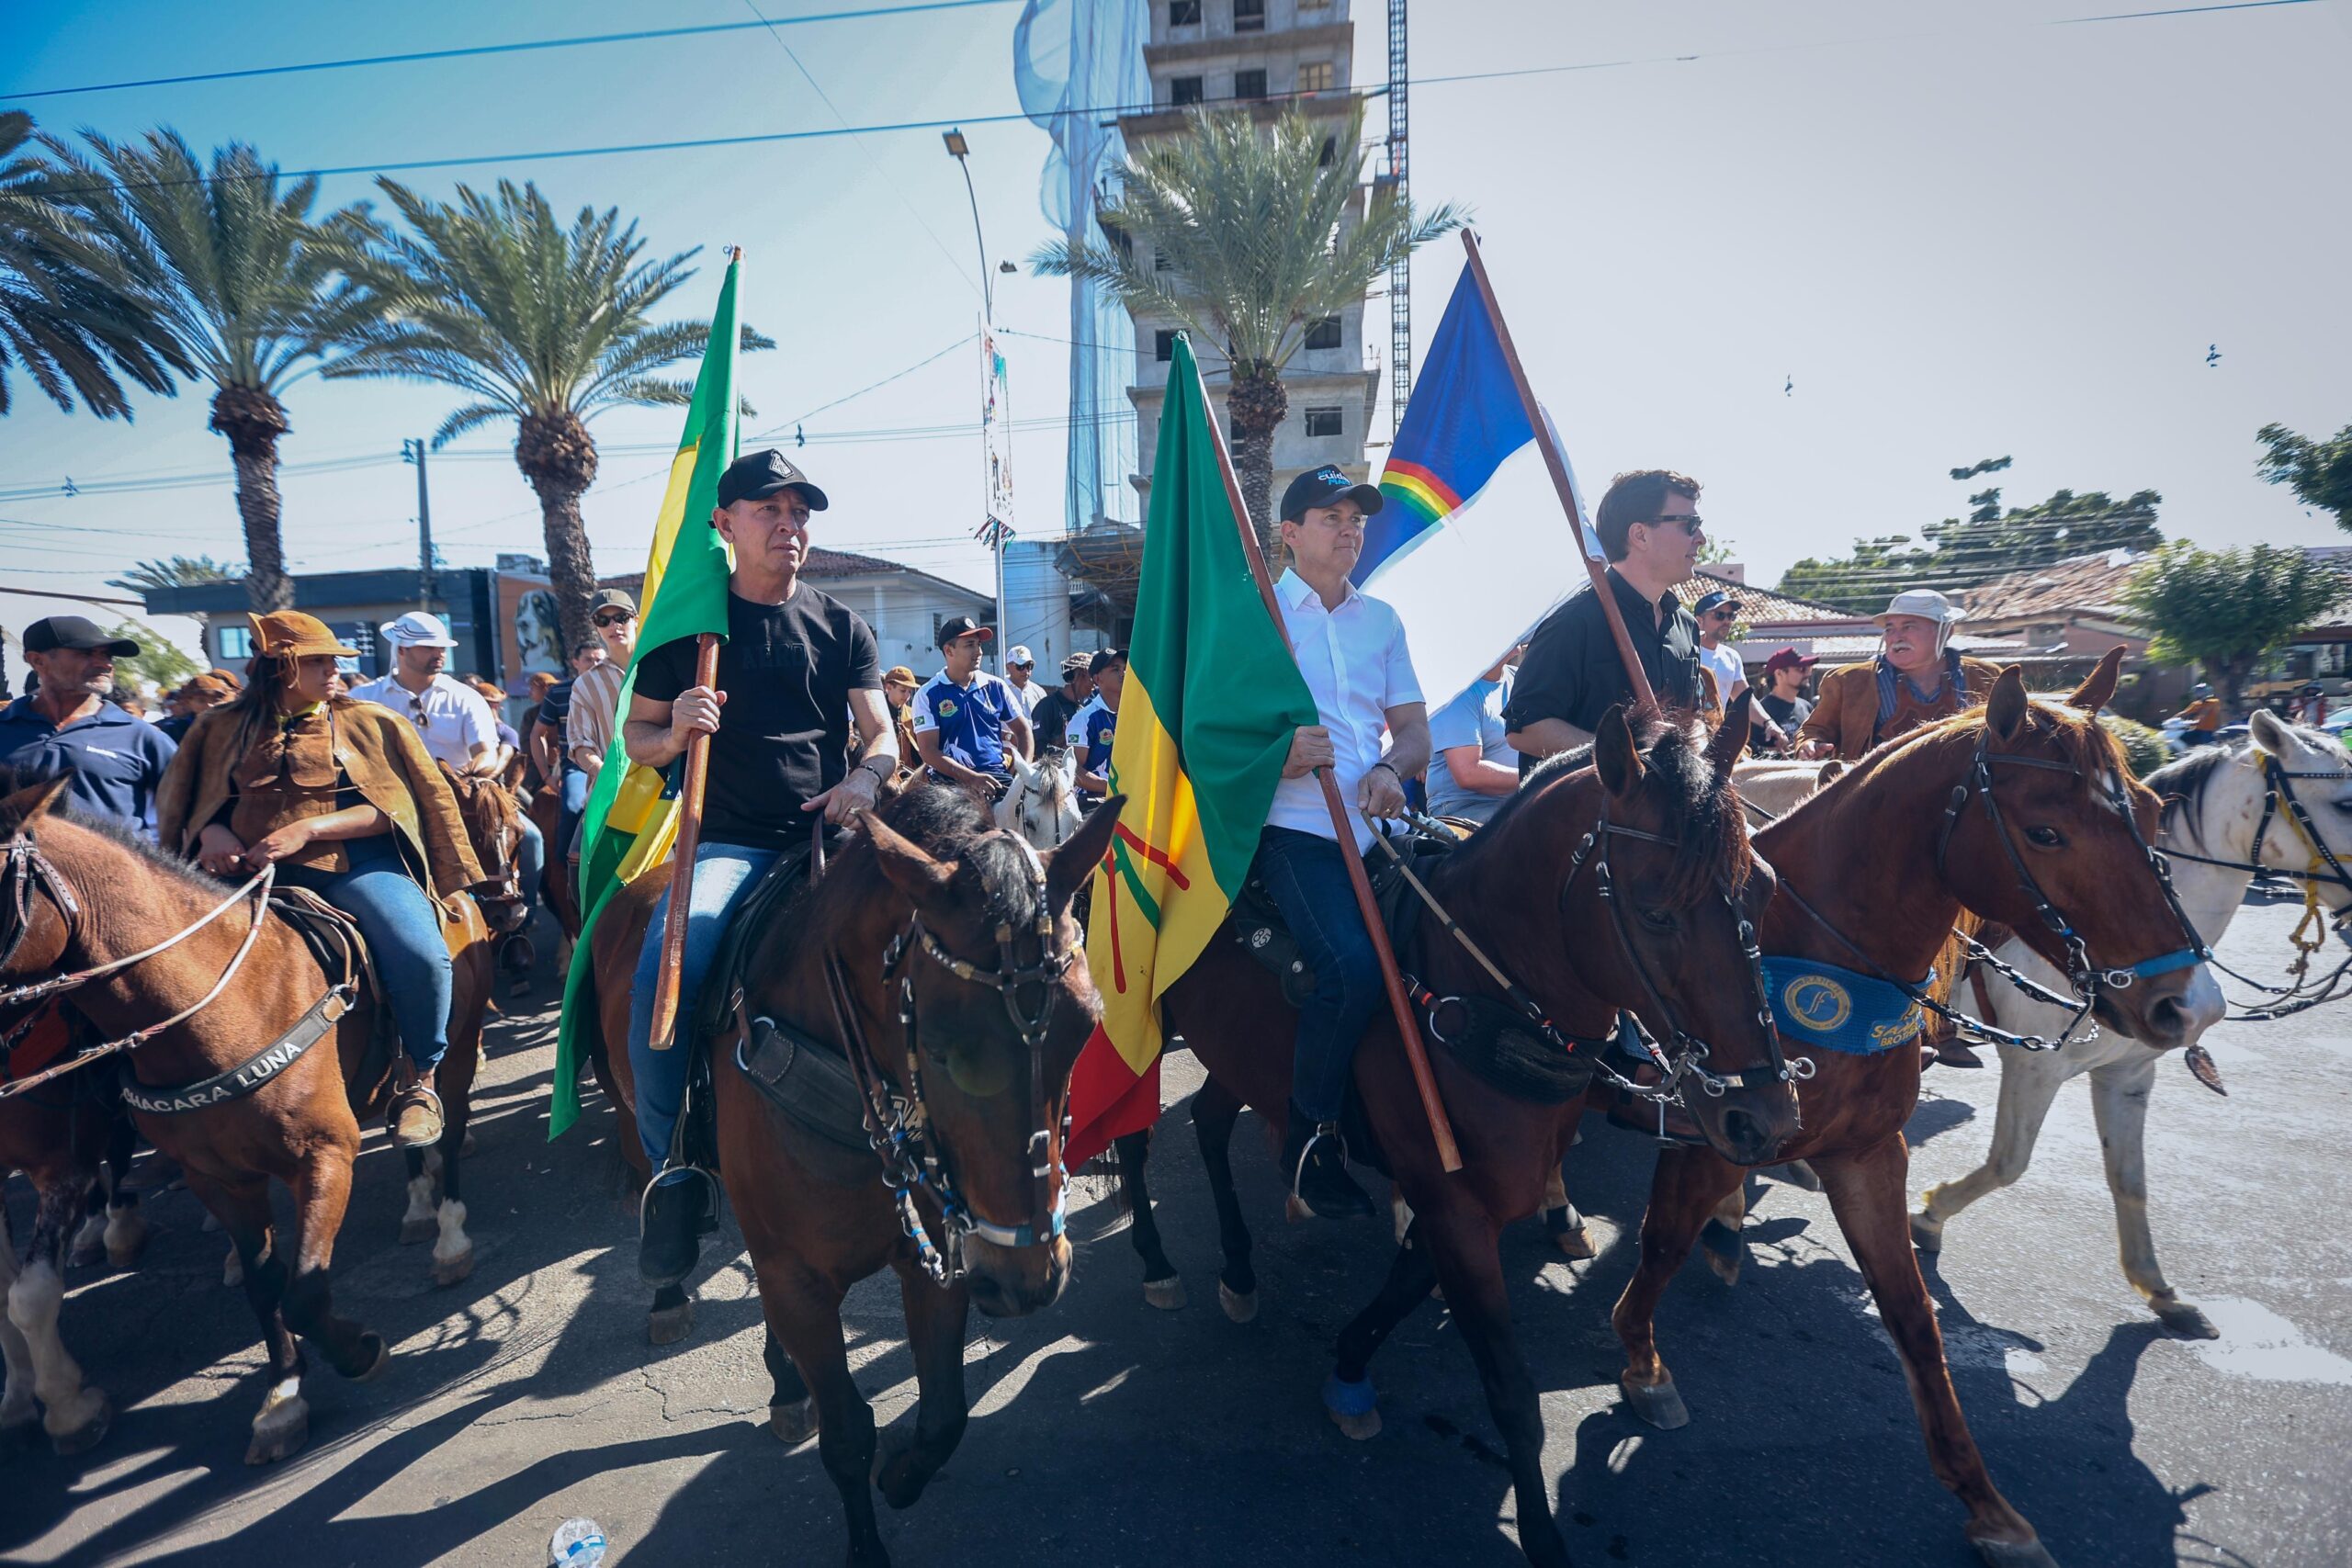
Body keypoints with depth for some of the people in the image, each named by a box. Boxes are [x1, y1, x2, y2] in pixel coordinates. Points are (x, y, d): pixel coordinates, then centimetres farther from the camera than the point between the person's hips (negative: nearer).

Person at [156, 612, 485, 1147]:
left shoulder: (372, 723, 13)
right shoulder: (223, 728, 19)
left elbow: (393, 805, 4)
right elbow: (178, 800, 22)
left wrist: (309, 829, -10)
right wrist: (211, 831, -2)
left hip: (355, 862, -3)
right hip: (251, 868, 3)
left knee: (420, 955, -30)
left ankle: (419, 1081, -7)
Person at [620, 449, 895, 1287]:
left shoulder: (841, 625, 13)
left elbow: (883, 734, 8)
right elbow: (635, 737, 13)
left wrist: (866, 777, -15)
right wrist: (676, 729, -11)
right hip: (728, 844, -1)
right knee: (663, 972, -29)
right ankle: (674, 1175, -9)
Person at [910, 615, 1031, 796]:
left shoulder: (996, 687, 11)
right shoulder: (928, 695, 1)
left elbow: (1023, 730, 19)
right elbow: (928, 751, -6)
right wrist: (972, 778, -18)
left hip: (997, 776, 4)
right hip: (951, 782, -4)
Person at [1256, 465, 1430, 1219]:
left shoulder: (1382, 620, 20)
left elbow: (1414, 726, 18)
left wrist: (1391, 769, -6)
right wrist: (1275, 754, -20)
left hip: (1375, 827, 6)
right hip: (1295, 827, -5)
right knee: (1352, 966, -26)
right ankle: (1308, 1141, -5)